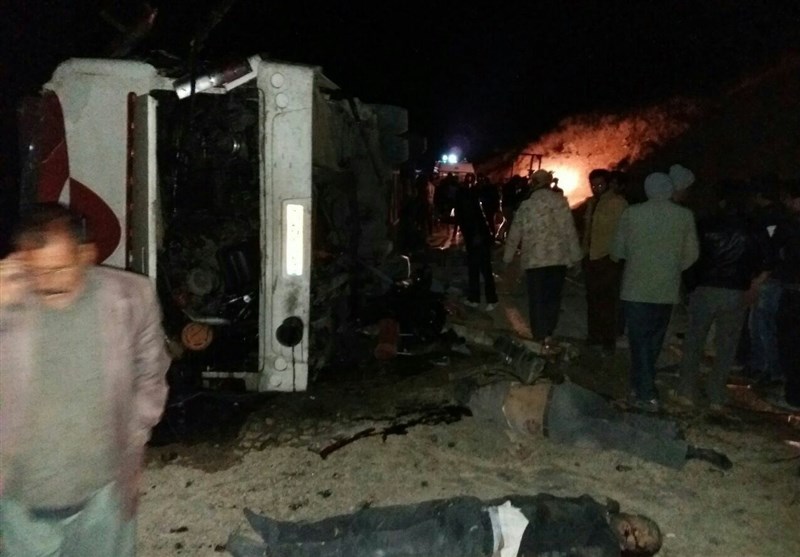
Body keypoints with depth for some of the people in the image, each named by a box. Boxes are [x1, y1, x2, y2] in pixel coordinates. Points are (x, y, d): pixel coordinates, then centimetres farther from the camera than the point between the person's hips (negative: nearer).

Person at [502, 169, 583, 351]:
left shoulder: (526, 205, 3)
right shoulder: (560, 201, -1)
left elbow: (515, 233, 7)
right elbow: (569, 229, -4)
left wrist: (508, 256, 18)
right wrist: (574, 255, 4)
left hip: (533, 258, 1)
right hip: (557, 257, 0)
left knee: (536, 299, 8)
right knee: (553, 297, 10)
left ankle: (540, 336, 7)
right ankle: (547, 335, 3)